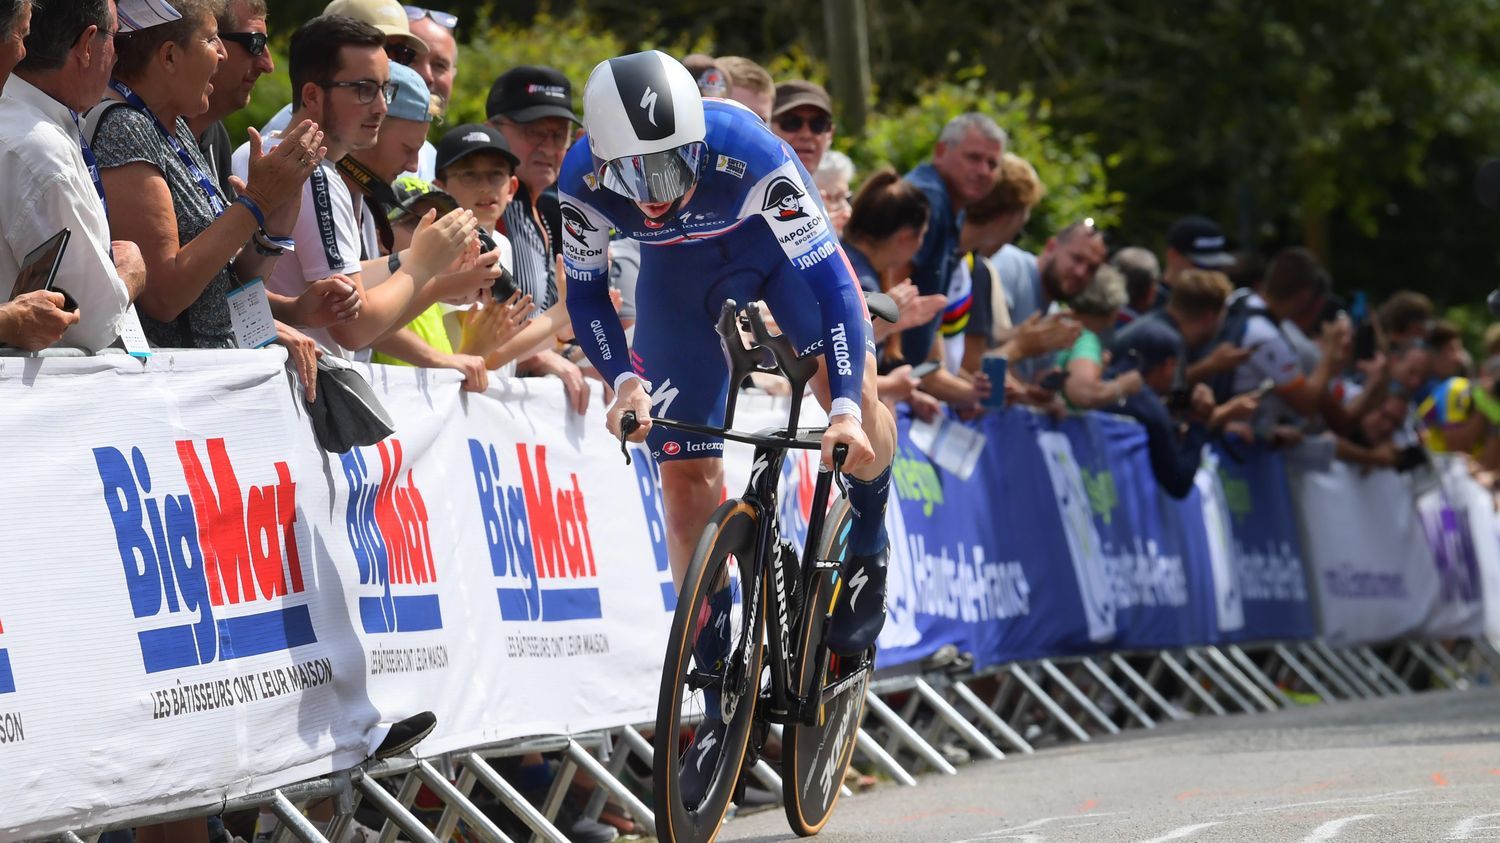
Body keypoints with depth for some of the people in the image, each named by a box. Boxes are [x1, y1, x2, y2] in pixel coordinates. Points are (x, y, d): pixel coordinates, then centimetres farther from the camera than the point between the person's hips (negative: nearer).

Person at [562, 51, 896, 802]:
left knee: (853, 393, -27)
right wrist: (623, 378, -29)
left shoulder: (748, 155, -39)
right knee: (686, 479, -3)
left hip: (775, 241, -2)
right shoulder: (585, 182, -31)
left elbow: (829, 280, -36)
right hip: (678, 270, 2)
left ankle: (867, 551, 5)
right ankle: (721, 701, 4)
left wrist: (848, 407, -45)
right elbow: (584, 294, -12)